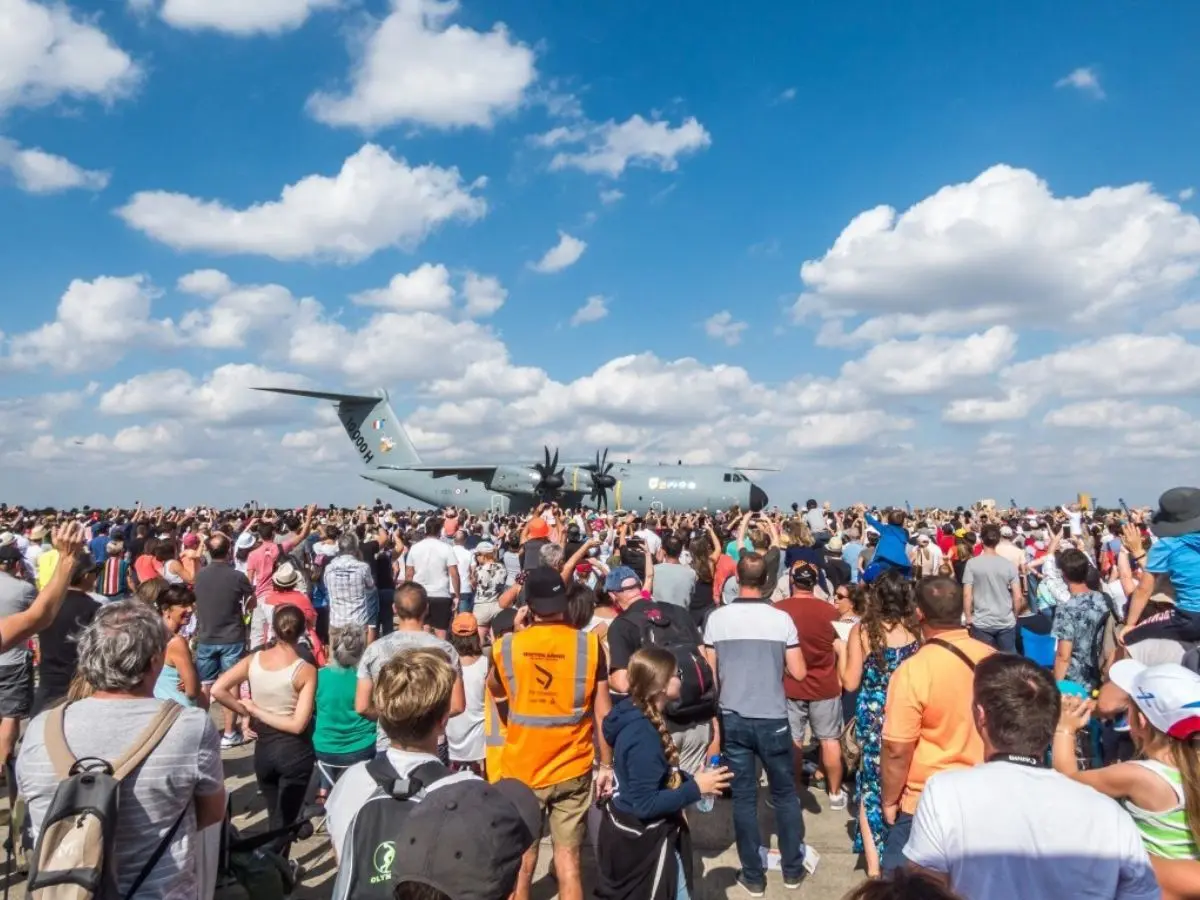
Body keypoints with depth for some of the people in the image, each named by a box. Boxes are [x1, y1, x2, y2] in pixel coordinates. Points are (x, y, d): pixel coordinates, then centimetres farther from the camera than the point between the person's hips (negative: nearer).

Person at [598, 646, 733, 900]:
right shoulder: (643, 735, -29)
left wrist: (690, 780, 1)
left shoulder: (638, 718, 0)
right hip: (644, 841, -9)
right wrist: (695, 788, -22)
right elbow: (646, 804, -28)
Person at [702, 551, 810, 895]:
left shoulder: (717, 617, -6)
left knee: (743, 796, 10)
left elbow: (710, 674, -1)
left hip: (733, 719, 0)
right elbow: (798, 673, -6)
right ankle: (793, 868, 27)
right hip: (773, 719, 0)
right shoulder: (782, 618, -8)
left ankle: (753, 876, 18)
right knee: (785, 793, 17)